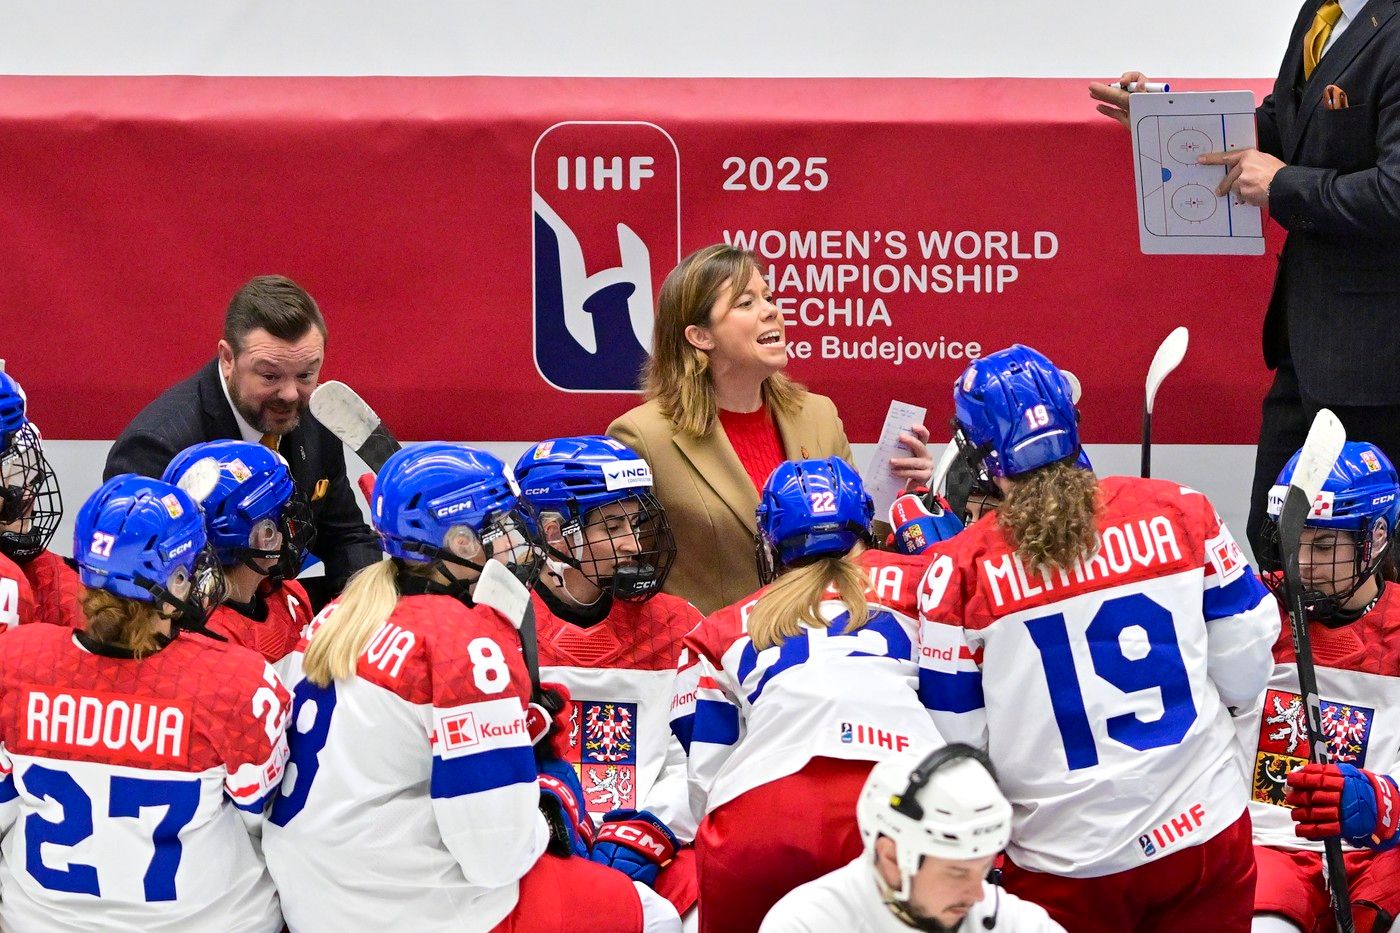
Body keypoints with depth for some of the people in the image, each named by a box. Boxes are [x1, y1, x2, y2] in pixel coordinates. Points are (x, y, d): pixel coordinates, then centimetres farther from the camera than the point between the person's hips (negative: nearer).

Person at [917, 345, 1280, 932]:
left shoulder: (960, 569, -10)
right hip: (1206, 833, 2)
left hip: (1068, 867, -2)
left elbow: (957, 741, -5)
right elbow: (1244, 675, 2)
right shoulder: (1179, 512, -5)